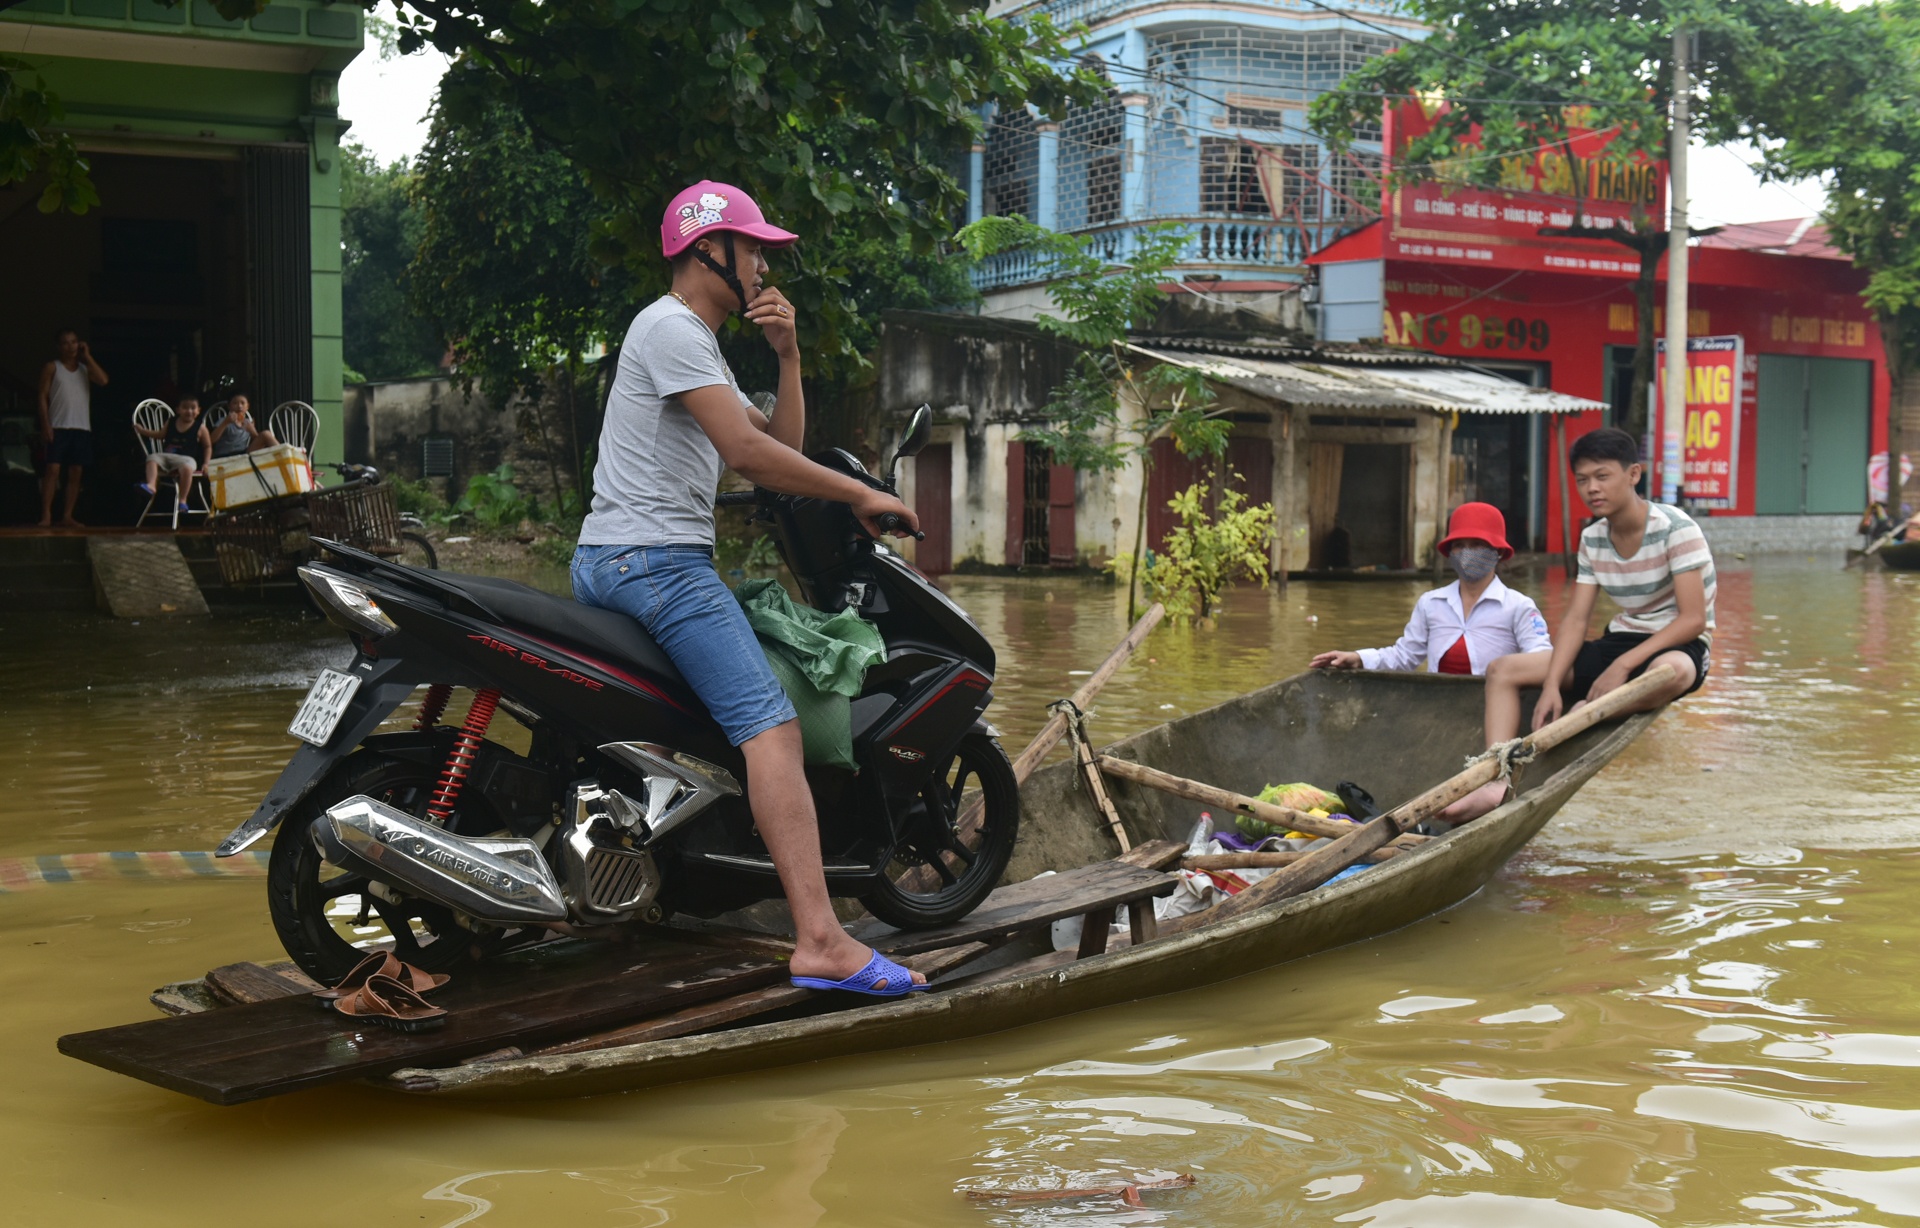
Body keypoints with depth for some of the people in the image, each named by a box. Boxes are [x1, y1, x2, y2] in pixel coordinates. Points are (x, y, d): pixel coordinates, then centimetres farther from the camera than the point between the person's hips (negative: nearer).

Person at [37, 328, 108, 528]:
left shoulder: (85, 368, 14)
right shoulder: (52, 368, 6)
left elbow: (103, 381, -5)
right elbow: (43, 397, 1)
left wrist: (88, 356, 0)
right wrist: (45, 424, -10)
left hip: (82, 428, 3)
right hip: (59, 427, -3)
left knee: (75, 473, 2)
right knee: (53, 470, -12)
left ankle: (67, 517, 6)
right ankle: (46, 516, -13)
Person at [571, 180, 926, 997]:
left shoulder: (700, 347, 25)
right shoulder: (670, 328, -8)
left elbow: (782, 442, 21)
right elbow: (747, 453, -19)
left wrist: (787, 355, 8)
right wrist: (861, 495, -12)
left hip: (612, 565, 11)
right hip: (654, 557, -11)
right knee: (771, 725, -21)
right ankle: (820, 940, -32)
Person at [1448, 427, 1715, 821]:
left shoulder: (1675, 528, -15)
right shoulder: (1592, 540, 4)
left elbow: (1693, 619, -22)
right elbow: (1575, 619, -2)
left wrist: (1622, 666, -29)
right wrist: (1552, 684, -19)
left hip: (1677, 645, -7)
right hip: (1620, 640, 7)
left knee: (1673, 671, -45)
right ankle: (1497, 783, -29)